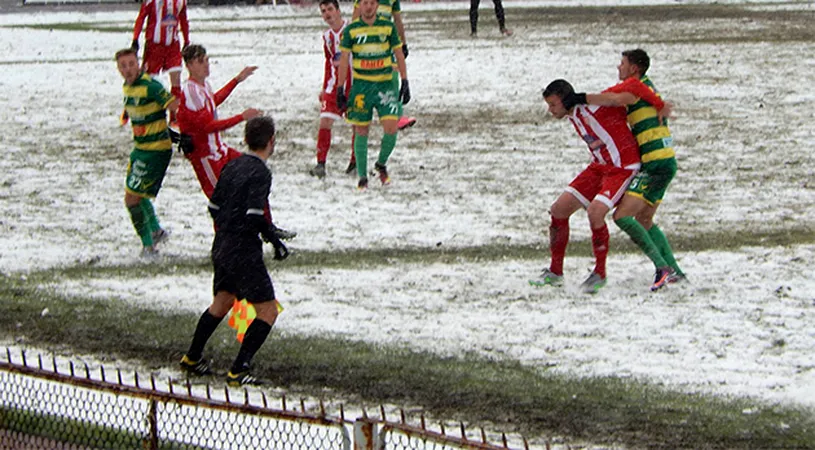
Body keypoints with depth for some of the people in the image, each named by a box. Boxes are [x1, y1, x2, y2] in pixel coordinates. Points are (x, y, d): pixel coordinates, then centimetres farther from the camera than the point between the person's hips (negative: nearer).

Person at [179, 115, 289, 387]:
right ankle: (238, 371, -7)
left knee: (221, 303, 28)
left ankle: (192, 358, 37)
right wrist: (275, 241, -14)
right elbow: (255, 215, -25)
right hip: (244, 252, -9)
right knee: (267, 311, -1)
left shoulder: (233, 166, 8)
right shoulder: (260, 172, -17)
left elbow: (214, 206, 15)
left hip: (221, 248, 9)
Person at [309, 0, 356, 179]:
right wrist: (324, 87, 20)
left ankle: (355, 162, 21)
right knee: (325, 121, -10)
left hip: (355, 84, -4)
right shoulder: (327, 36, 10)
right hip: (334, 86, 4)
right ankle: (321, 164, -11)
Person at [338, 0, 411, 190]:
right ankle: (362, 176, 11)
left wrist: (405, 83, 3)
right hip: (361, 86, 0)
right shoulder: (351, 30, 0)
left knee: (391, 128, -12)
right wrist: (340, 89, 0)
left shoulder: (388, 27, 2)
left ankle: (382, 163, 15)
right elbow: (344, 59, 3)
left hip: (385, 84, 0)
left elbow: (399, 55, 8)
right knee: (361, 131, 0)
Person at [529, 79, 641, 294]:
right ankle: (555, 272, 14)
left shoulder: (595, 105, -21)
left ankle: (600, 274, -10)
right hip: (598, 167, 9)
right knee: (559, 209, 2)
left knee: (595, 212, -28)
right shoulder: (573, 116, 5)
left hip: (622, 168, -9)